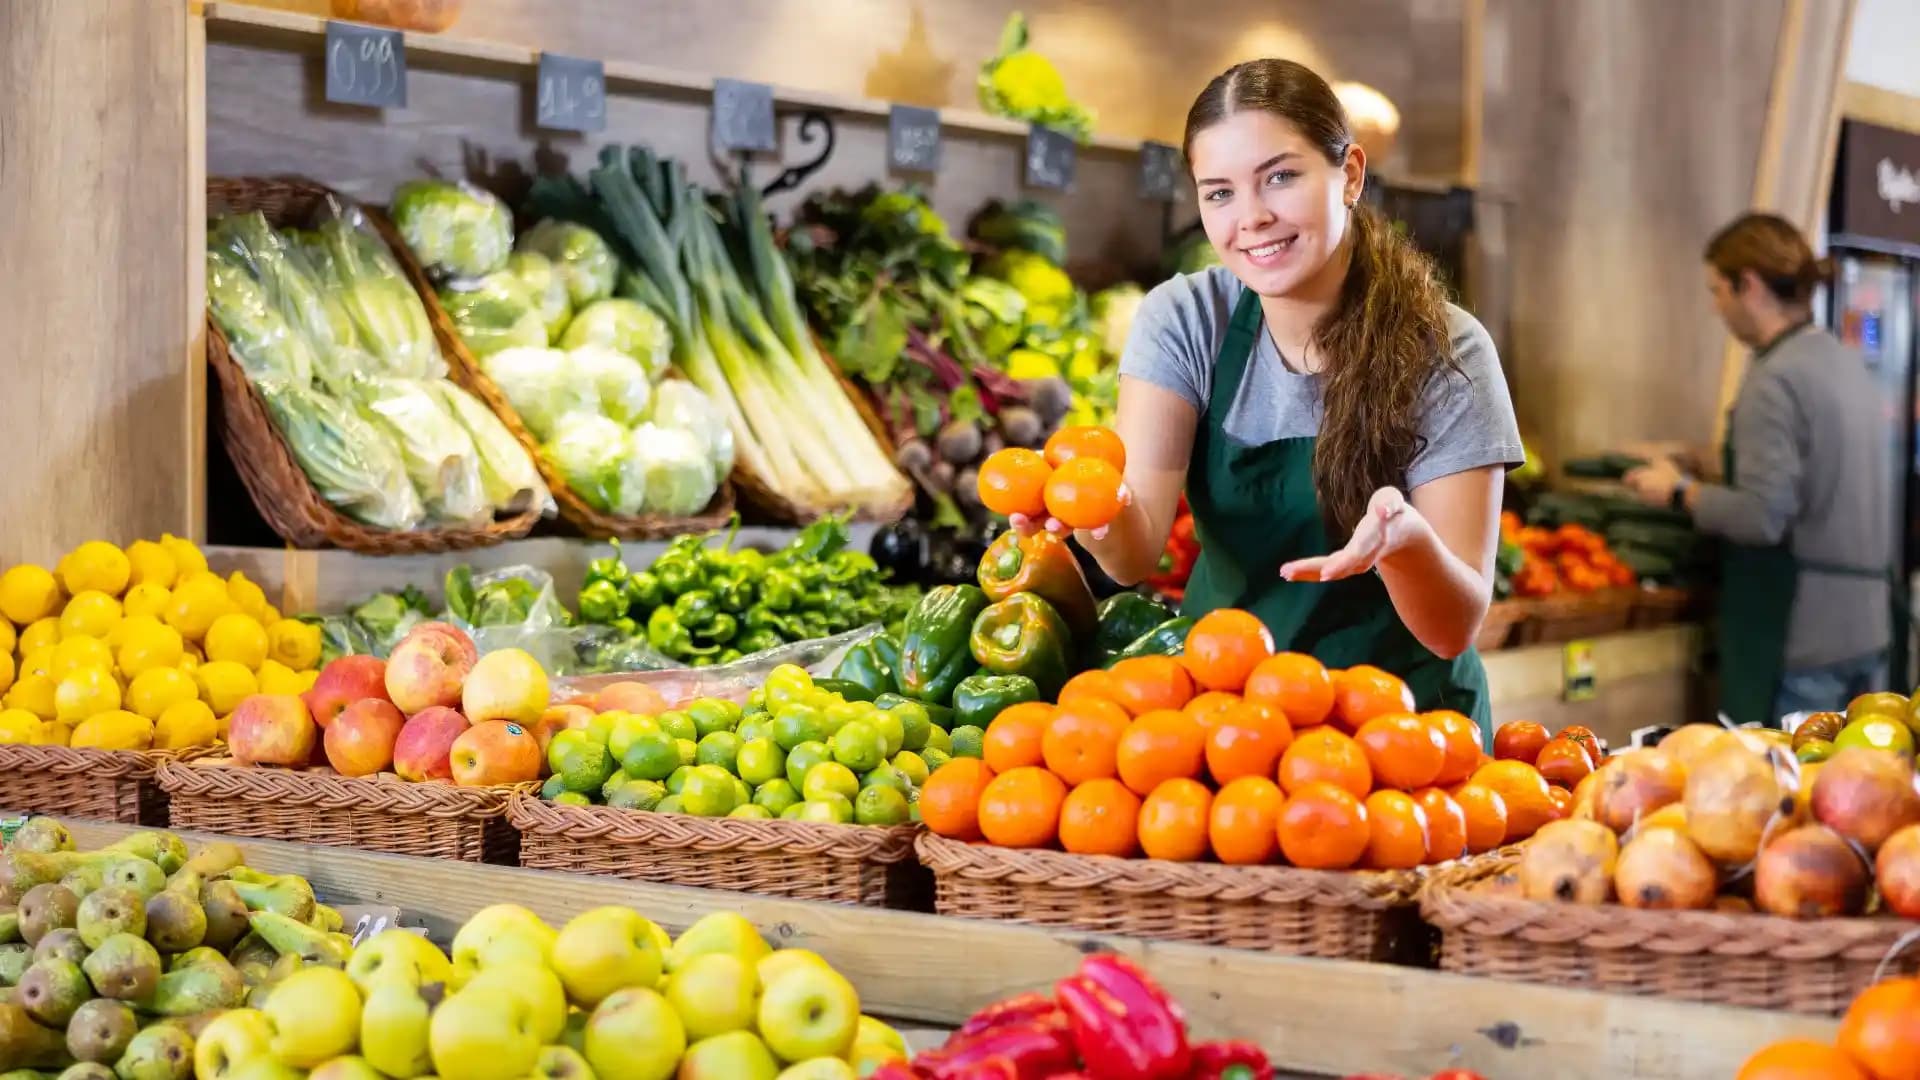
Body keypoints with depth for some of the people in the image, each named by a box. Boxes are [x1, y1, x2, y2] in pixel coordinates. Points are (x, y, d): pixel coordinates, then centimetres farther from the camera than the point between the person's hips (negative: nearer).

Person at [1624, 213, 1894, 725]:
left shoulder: (1775, 380, -15)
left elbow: (1763, 517, -20)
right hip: (1867, 623, 8)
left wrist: (1680, 491, -5)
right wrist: (1716, 468, 19)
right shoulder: (1848, 363, 11)